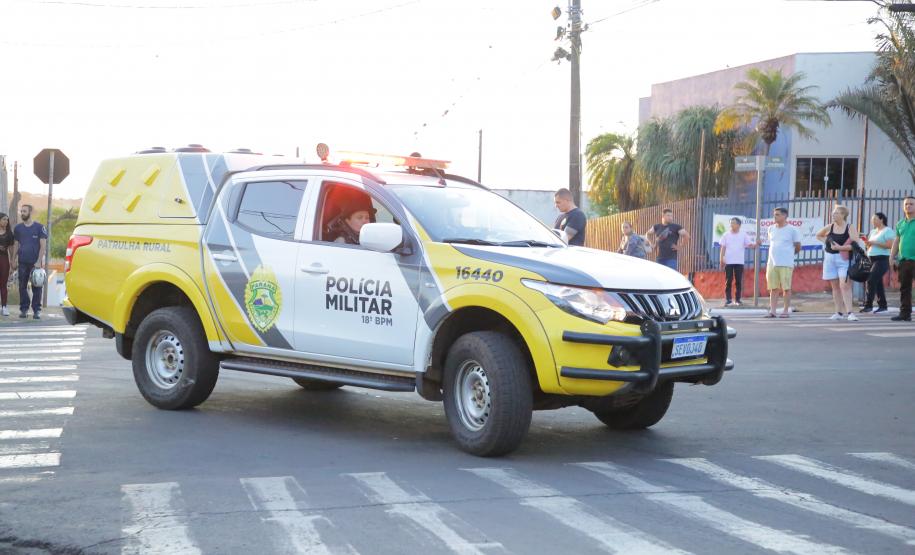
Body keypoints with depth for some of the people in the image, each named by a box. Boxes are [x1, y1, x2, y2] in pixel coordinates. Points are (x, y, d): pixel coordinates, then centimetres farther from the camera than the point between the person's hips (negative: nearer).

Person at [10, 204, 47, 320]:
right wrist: (14, 260, 8)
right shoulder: (18, 228, 10)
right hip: (22, 262, 3)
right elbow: (16, 245, 15)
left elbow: (43, 245, -3)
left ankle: (37, 310, 2)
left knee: (36, 287, -2)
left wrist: (39, 261, -11)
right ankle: (24, 309, 10)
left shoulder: (39, 227, 0)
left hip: (35, 262, -3)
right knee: (22, 286, 4)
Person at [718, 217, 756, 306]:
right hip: (728, 262, 0)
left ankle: (737, 300, 7)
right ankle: (728, 300, 1)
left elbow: (750, 245, 1)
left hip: (739, 262, 0)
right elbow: (723, 248, 6)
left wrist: (756, 245, -20)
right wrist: (721, 259, -3)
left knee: (739, 281, 1)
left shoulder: (743, 235, 6)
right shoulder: (726, 235, 7)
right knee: (728, 281, -2)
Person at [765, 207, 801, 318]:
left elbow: (798, 247, 3)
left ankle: (785, 311, 5)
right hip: (772, 263, 5)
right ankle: (772, 311, 4)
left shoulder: (792, 230, -4)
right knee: (773, 288, 3)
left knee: (786, 288, -1)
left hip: (786, 264, -4)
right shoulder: (771, 229, 11)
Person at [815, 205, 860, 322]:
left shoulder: (849, 228, -7)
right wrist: (827, 242, 7)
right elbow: (818, 235, 24)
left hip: (844, 259, -5)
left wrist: (840, 247, -21)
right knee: (835, 286, 8)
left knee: (844, 285, -15)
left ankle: (849, 312, -16)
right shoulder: (829, 227, 6)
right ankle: (839, 313, 14)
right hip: (830, 258, 5)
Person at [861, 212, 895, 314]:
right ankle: (882, 306, 14)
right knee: (877, 283, 8)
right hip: (872, 259, 8)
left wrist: (874, 243, -18)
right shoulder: (873, 231, 18)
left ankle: (868, 305, -17)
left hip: (882, 259, -8)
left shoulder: (888, 231, -6)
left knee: (871, 280, -17)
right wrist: (867, 243, 0)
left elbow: (890, 245, -18)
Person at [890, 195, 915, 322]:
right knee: (904, 288, 8)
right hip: (903, 261, 5)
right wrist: (892, 257, 12)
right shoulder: (900, 224, 16)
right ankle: (905, 313, 12)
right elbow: (896, 242, 19)